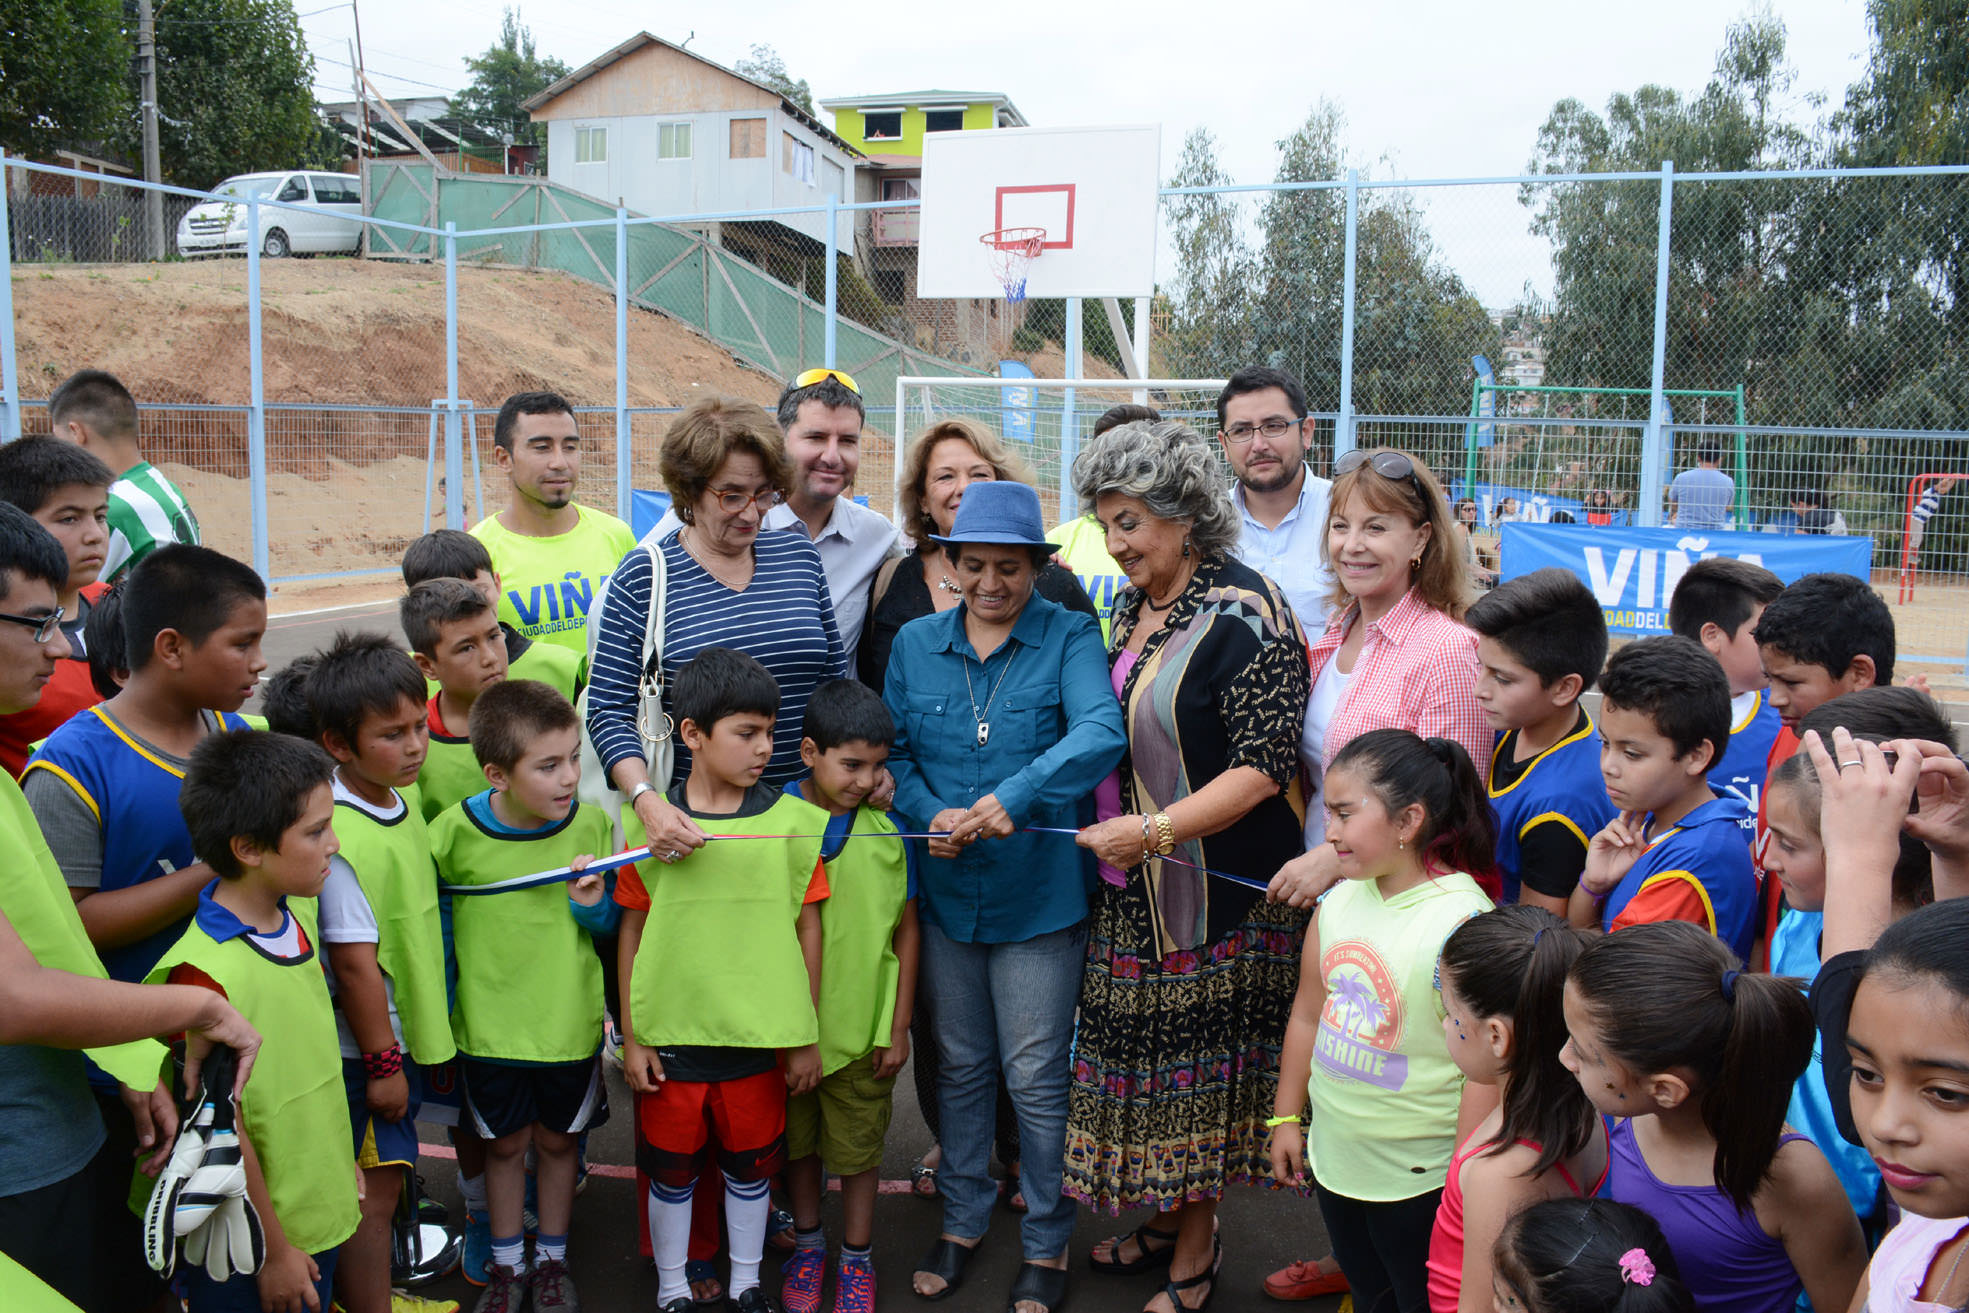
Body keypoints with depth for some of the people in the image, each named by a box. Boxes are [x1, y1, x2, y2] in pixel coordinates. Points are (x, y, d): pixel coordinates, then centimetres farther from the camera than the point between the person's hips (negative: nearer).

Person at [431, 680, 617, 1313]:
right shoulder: (453, 832, -16)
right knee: (504, 1143, 16)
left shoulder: (591, 825, -12)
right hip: (489, 1024, 0)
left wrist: (592, 905, -22)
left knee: (557, 1139, 17)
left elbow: (614, 923, 0)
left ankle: (552, 1260, 37)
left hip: (570, 1022, 1)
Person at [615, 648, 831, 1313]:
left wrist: (806, 1037, 3)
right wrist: (631, 1037, 1)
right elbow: (632, 932, 0)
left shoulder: (793, 821, -6)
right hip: (671, 1036, 0)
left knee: (751, 1165, 16)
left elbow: (808, 929, 0)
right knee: (671, 1171, 15)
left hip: (761, 1036, 1)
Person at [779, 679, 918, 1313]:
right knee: (799, 1142, 19)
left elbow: (906, 929, 0)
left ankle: (856, 1258, 34)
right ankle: (807, 1243, 40)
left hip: (862, 1026, 0)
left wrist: (899, 1025, 1)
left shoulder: (888, 828, -8)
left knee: (859, 1148, 14)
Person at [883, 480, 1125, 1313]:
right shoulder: (915, 643, 5)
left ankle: (1047, 1244, 27)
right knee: (959, 1067, 18)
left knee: (1036, 1078, 7)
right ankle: (962, 1221, 37)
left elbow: (1100, 734, -23)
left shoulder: (1071, 638, -8)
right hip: (945, 891, 4)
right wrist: (931, 814, -12)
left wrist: (1013, 798, -34)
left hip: (1040, 893, -3)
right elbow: (892, 751, 7)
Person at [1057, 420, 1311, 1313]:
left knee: (1197, 1058, 4)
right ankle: (1165, 1218, 34)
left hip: (1214, 885, -7)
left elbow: (1265, 766, -19)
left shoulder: (1244, 616, -15)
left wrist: (1156, 829, -22)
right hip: (1130, 886, 7)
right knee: (1142, 1048, 15)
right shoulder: (1131, 611, 9)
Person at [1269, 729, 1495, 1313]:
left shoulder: (1462, 925, -24)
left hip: (1417, 1179, -6)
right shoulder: (1341, 899, -3)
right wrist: (1287, 1118, 13)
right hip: (1333, 1160, 6)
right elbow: (1308, 1014, 8)